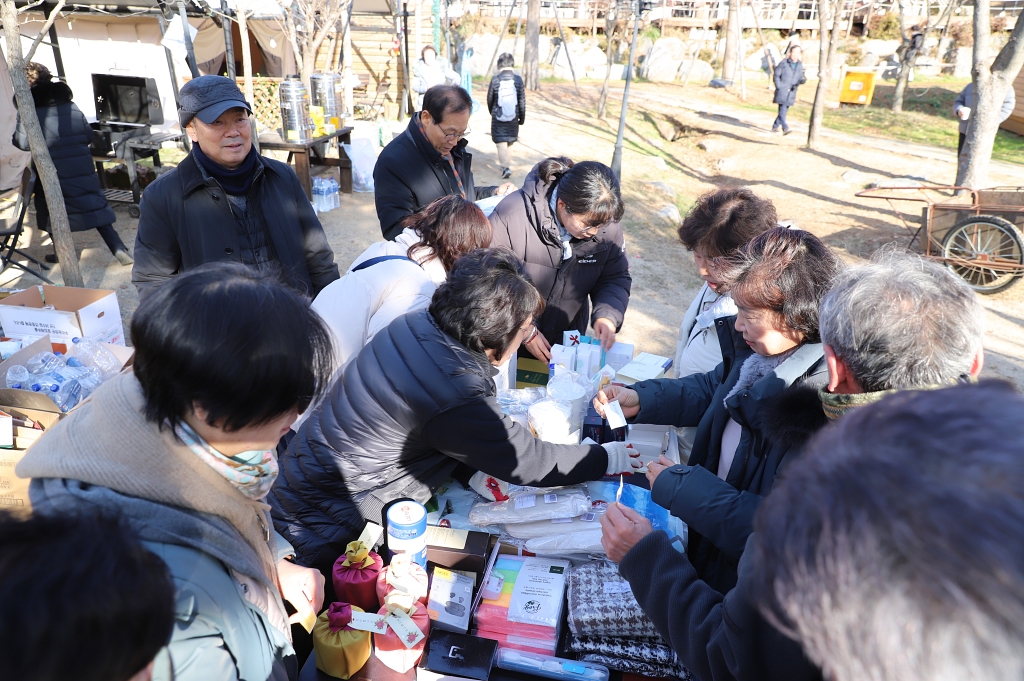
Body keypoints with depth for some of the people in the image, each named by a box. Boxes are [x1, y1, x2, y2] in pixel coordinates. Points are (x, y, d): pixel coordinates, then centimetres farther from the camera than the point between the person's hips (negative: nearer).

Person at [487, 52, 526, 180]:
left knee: (501, 142, 0)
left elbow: (490, 99, 3)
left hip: (498, 117, -2)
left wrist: (492, 112, 21)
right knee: (510, 140, 21)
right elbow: (522, 101, -2)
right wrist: (522, 117, 10)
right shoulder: (518, 80, -6)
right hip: (513, 117, 2)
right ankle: (505, 161, 38)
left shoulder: (495, 80, -8)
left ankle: (505, 167, -16)